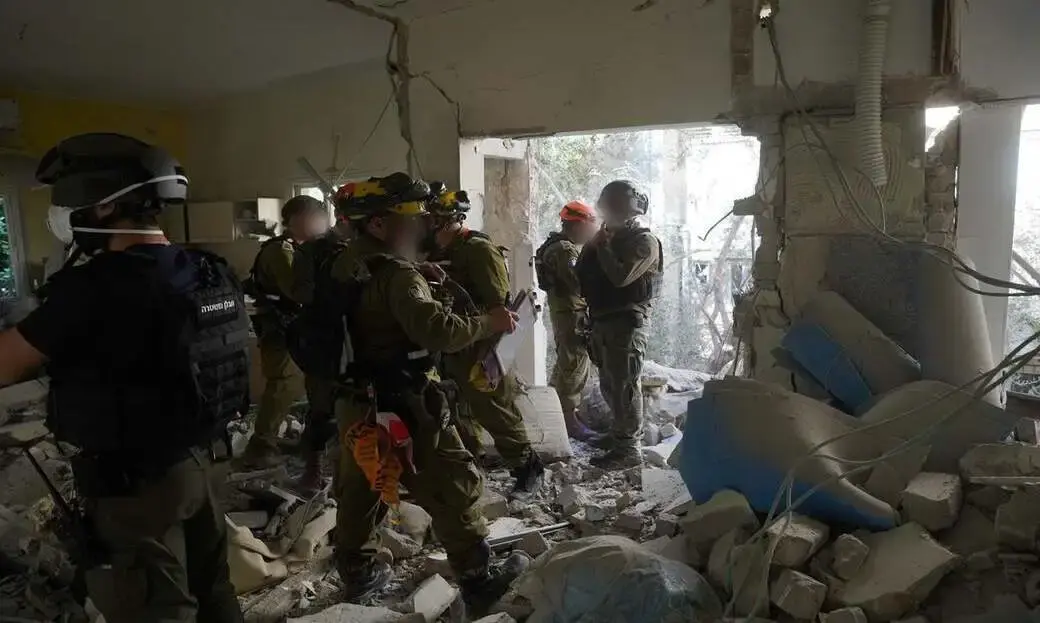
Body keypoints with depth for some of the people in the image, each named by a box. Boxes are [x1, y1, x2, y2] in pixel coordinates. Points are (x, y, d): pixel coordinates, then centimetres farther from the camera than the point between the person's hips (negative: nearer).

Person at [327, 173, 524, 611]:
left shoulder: (345, 268, 5)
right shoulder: (396, 275, -22)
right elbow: (438, 331, -33)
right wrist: (489, 322, -21)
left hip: (358, 403, 9)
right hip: (403, 408, -9)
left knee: (360, 491, 20)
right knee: (456, 488, 3)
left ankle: (357, 574, 35)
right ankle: (478, 580, 12)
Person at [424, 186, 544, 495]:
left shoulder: (479, 249, -16)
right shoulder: (439, 254, 11)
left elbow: (498, 305, -21)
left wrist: (489, 354, -23)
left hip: (480, 354, -9)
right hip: (451, 353, 9)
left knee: (499, 417, 2)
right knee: (457, 417, 17)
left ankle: (528, 467, 19)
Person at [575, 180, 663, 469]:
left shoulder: (645, 241, -8)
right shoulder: (610, 237, 16)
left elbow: (621, 277, -22)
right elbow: (582, 275, 17)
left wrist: (602, 247, -14)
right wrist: (592, 248, 2)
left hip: (626, 322, -9)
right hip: (603, 321, 9)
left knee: (624, 385, -8)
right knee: (609, 385, 15)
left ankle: (628, 449, -3)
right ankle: (622, 432, 29)